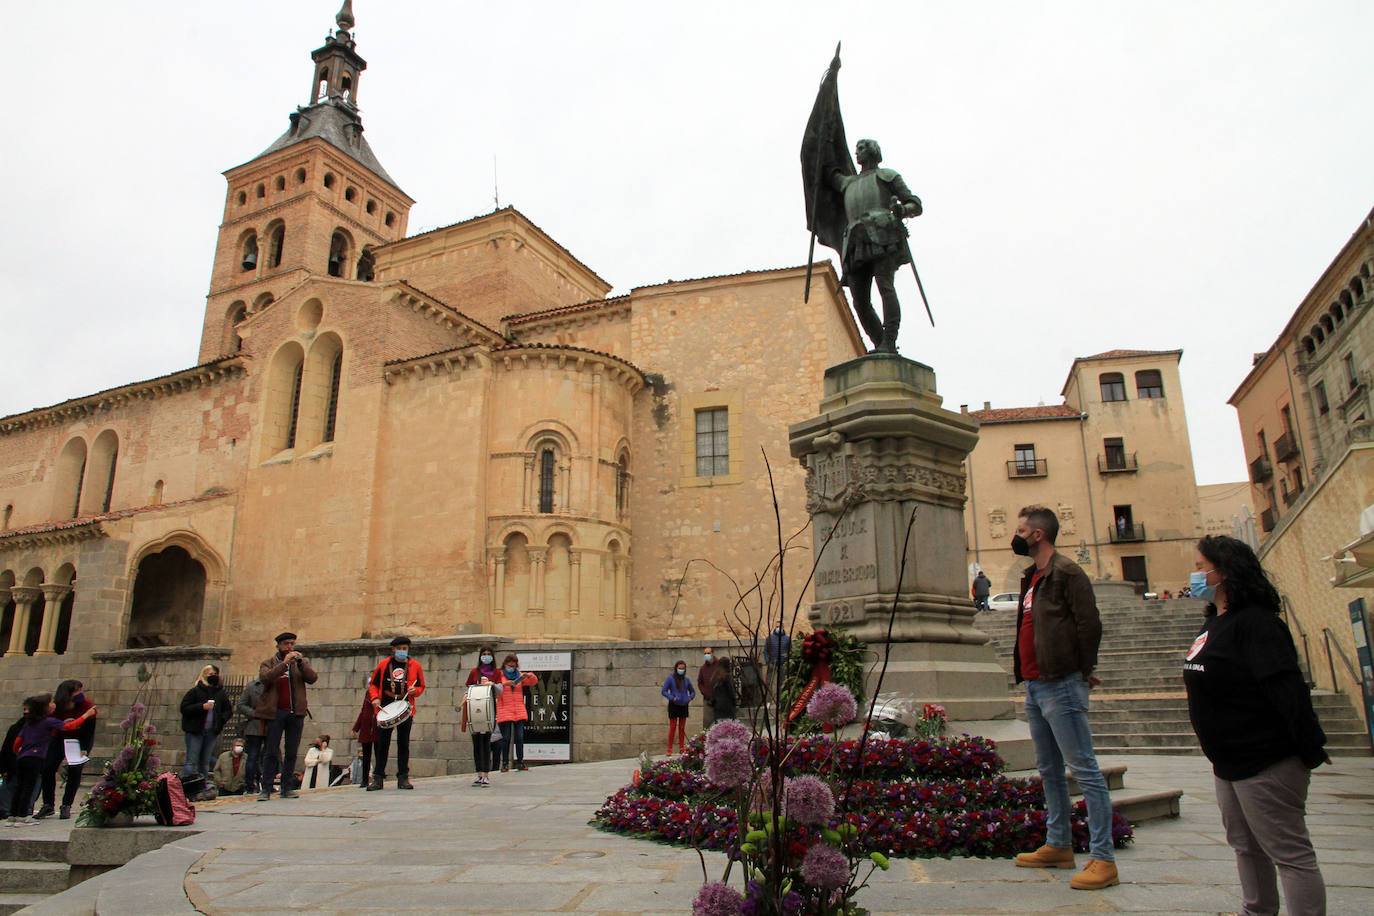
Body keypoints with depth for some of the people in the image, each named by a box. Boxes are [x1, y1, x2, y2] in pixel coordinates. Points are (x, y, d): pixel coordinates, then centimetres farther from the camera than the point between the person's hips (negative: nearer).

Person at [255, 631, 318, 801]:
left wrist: (300, 662, -15)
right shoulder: (269, 663, 8)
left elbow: (313, 678, -3)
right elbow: (265, 677, -14)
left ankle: (287, 787, 10)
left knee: (292, 752, 4)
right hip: (275, 712, -2)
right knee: (271, 752, -3)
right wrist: (284, 663, -21)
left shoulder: (301, 662, 13)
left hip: (296, 712, 2)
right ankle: (265, 789, 1)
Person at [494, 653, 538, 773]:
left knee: (520, 737, 1)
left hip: (519, 712, 3)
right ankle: (505, 764, 2)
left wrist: (529, 675, -7)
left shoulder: (519, 675, 15)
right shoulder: (499, 675, 4)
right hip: (504, 712, -3)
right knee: (506, 738, -5)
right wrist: (504, 684, -21)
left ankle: (520, 762, 7)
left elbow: (534, 682, 13)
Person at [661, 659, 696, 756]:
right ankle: (669, 749, 4)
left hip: (684, 705, 4)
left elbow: (692, 691, 18)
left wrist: (690, 698, -3)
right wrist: (672, 698, -18)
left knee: (682, 728, 8)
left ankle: (681, 748, 15)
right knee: (673, 727, -3)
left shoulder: (686, 679, 6)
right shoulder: (670, 678, -5)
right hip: (673, 705, -4)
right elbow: (664, 691, -5)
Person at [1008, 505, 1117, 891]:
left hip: (1061, 686, -10)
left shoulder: (1066, 572, -11)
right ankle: (1058, 846, 28)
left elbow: (1089, 624, -16)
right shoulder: (1032, 577, 16)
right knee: (1049, 771, 17)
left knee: (1084, 771, -4)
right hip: (1034, 686, 10)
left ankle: (1103, 859, 1)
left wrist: (1083, 672, -10)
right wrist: (1027, 676, 14)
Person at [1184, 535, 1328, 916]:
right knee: (1246, 846, 22)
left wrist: (1311, 748, -26)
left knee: (1289, 853, -2)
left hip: (1266, 762, -11)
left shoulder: (1255, 622, -20)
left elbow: (1287, 688, -26)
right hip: (1229, 763, 11)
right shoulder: (1215, 622, 11)